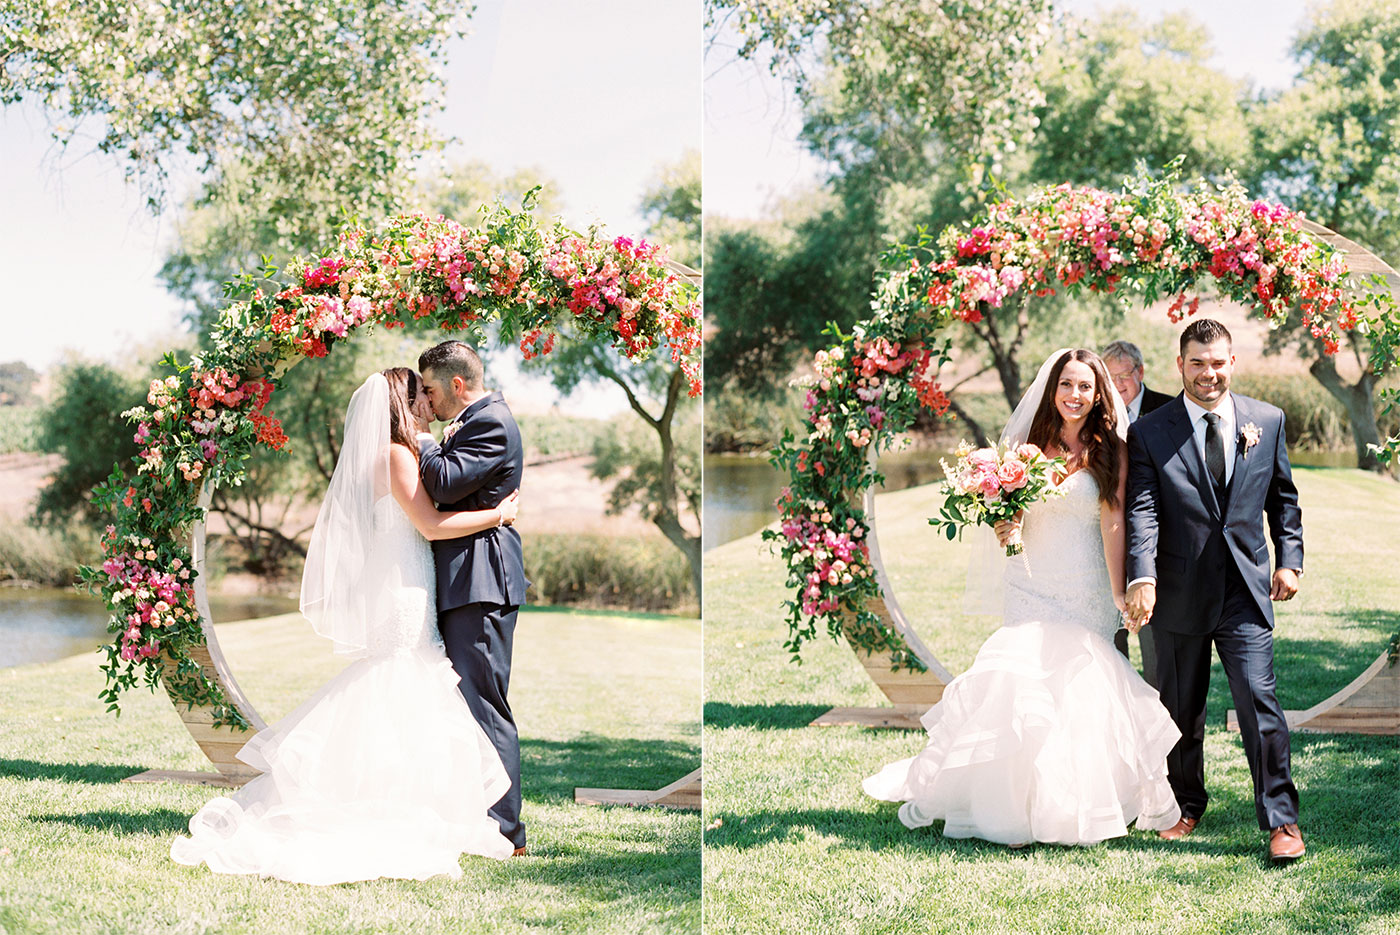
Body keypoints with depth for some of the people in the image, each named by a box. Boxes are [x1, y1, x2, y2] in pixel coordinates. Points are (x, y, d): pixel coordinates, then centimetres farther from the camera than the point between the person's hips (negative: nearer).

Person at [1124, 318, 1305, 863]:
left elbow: (1283, 498, 16)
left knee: (1258, 700, -8)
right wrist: (1142, 578, -22)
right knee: (1180, 710, 11)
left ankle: (1281, 821, 1)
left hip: (1245, 592, 0)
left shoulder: (1268, 421, 7)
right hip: (1179, 593, 0)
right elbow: (1142, 512, -10)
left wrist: (1289, 560, 7)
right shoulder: (1149, 433, -1)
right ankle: (1186, 807, 29)